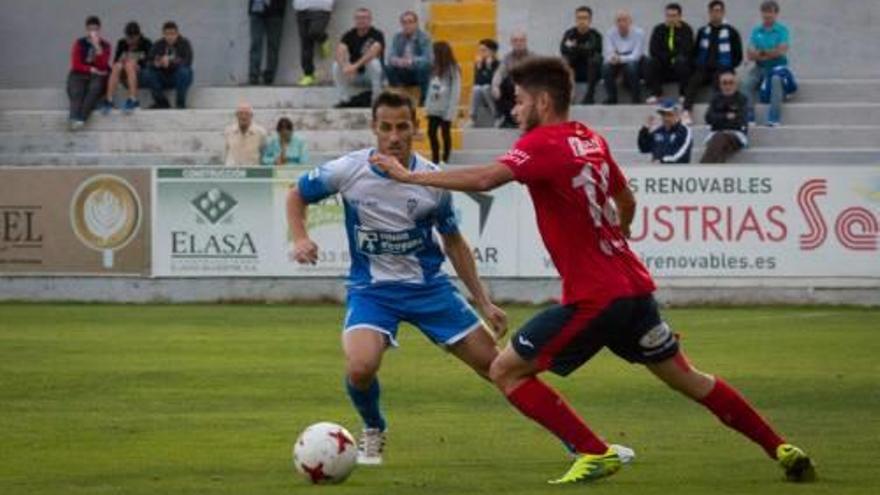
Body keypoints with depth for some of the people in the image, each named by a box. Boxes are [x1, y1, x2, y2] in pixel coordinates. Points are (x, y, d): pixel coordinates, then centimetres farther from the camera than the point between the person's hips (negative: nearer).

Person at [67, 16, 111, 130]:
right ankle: (74, 119, -53)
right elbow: (76, 65, 3)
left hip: (97, 75, -1)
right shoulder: (79, 44, 10)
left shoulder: (105, 45, 8)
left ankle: (81, 118, -46)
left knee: (95, 88, -35)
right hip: (79, 75, 1)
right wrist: (91, 69, -9)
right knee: (76, 92, -32)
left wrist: (97, 47, -14)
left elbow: (102, 65, -6)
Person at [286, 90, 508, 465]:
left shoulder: (433, 180, -8)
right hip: (371, 289, -1)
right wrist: (300, 239, -13)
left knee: (494, 363, -1)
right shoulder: (348, 170, -12)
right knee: (360, 368, -29)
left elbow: (453, 243, 6)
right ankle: (373, 432, 6)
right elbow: (297, 196, 6)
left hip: (427, 286, 1)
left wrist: (483, 302, 6)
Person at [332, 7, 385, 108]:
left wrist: (355, 65, -45)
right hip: (354, 77, 3)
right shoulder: (349, 35, -3)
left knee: (374, 63, -34)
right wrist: (345, 66, -41)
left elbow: (373, 52, -33)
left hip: (371, 75, -3)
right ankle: (344, 100, -16)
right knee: (337, 65, -22)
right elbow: (340, 52, -20)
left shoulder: (377, 34, -14)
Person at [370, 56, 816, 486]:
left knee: (506, 371, 0)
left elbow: (485, 179, -28)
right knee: (686, 378, 19)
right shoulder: (591, 141, 11)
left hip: (592, 298, -8)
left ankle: (595, 454, -3)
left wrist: (409, 176, -23)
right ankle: (781, 450, 21)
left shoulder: (543, 144, -14)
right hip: (633, 285, 8)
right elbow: (626, 202, 25)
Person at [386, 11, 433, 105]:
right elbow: (391, 56, -5)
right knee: (388, 68, -24)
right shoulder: (398, 38, 3)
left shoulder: (424, 37, -8)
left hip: (420, 73, -3)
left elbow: (427, 58, -20)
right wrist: (396, 60, -31)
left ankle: (424, 100, -26)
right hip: (403, 74, 3)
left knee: (423, 67, -36)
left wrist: (411, 61, -38)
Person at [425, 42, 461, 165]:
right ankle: (435, 158, 13)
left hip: (445, 109, -6)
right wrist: (427, 105, 5)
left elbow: (456, 91, -13)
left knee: (445, 133, 3)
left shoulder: (452, 70, -11)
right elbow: (431, 88, 12)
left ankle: (445, 159, 11)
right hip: (434, 108, 6)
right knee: (431, 132, 4)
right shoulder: (434, 69, 10)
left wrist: (451, 110, -16)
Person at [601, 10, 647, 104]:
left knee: (631, 66, -37)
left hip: (634, 62, -2)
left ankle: (636, 98, -20)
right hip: (617, 63, 2)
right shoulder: (610, 33, -8)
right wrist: (612, 58, -40)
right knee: (606, 66, -30)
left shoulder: (638, 33, -16)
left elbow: (636, 55, -23)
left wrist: (621, 59, -41)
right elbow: (607, 54, -14)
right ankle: (611, 98, -13)